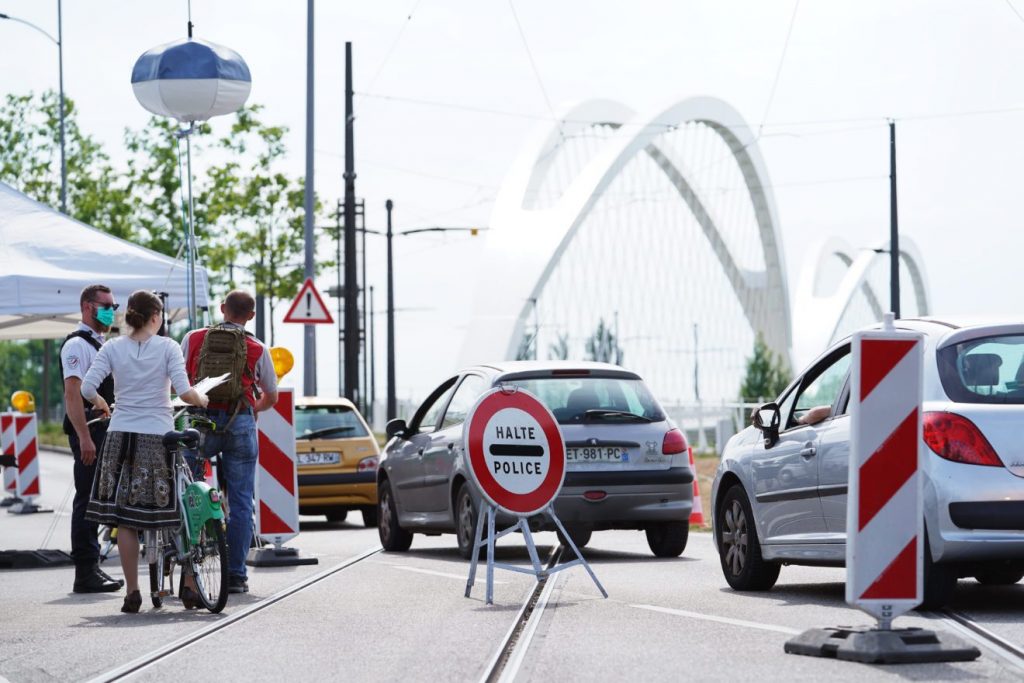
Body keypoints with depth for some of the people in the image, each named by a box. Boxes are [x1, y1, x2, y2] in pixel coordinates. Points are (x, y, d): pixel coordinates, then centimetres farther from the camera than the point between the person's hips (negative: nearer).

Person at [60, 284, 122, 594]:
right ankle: (86, 574, -7)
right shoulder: (77, 344, -10)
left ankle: (91, 568, 17)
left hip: (105, 432, 10)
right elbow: (73, 393, -18)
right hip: (88, 431, -10)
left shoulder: (100, 344, 20)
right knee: (87, 500, -8)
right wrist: (84, 437, -25)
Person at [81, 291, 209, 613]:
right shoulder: (167, 347, -3)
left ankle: (132, 592, 3)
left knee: (125, 519, 4)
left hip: (121, 437, 2)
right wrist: (203, 400, 8)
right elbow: (184, 392, -13)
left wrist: (100, 403, 15)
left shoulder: (112, 348, 2)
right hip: (159, 436, -2)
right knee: (181, 512, 10)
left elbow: (87, 387, -6)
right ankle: (189, 585, 10)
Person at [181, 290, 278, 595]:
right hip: (240, 424, -1)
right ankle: (236, 575, 2)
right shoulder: (257, 349, 4)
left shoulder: (193, 339, 5)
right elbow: (271, 398, 14)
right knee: (240, 501, 3)